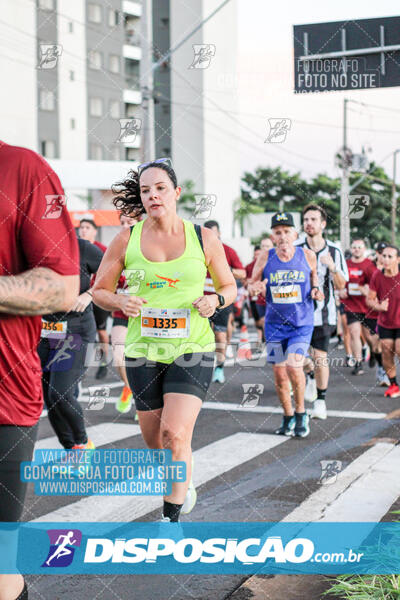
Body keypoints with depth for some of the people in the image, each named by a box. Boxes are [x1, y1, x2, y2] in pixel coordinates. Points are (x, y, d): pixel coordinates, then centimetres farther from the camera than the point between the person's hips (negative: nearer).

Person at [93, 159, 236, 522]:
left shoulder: (203, 238, 0)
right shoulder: (126, 240, 1)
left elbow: (229, 286, 11)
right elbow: (99, 291, 8)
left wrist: (215, 300, -10)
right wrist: (120, 302, -13)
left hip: (192, 349, -2)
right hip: (142, 351, 2)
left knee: (175, 434, -17)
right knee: (154, 441, 11)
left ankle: (172, 517, -1)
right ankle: (185, 484, 42)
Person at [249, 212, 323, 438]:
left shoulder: (308, 256, -5)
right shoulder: (265, 257, -4)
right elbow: (252, 282, 7)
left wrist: (315, 290, -7)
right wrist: (255, 288, -16)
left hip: (302, 323, -2)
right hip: (274, 324, 2)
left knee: (294, 366, -20)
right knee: (279, 375, 6)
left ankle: (301, 413, 4)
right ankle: (288, 417, 28)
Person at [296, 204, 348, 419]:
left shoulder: (334, 251, 1)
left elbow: (341, 285, 2)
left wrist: (332, 267, -16)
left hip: (323, 312, -1)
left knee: (320, 357, -4)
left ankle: (321, 401, 10)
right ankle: (311, 376, 38)